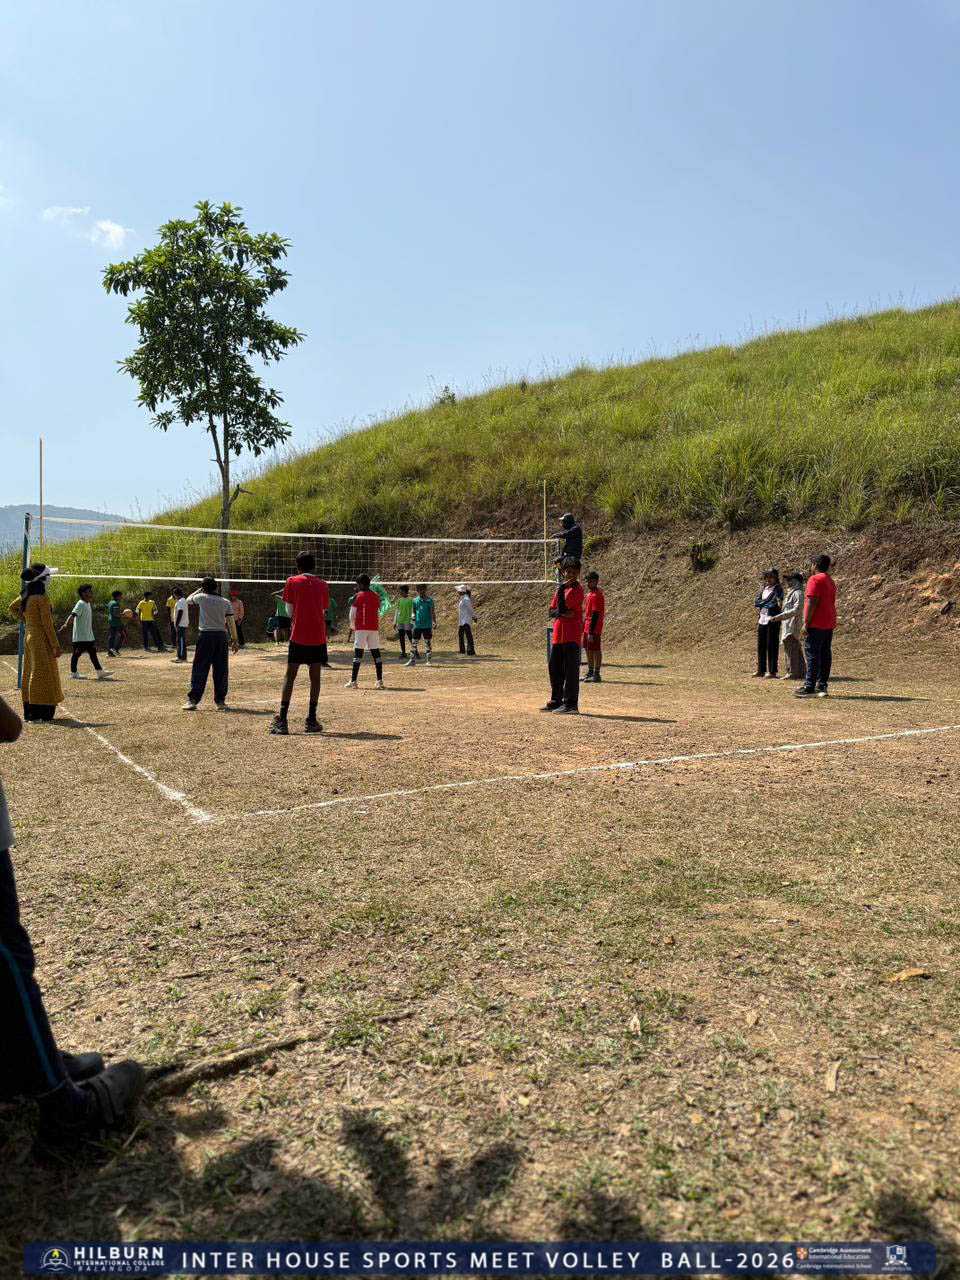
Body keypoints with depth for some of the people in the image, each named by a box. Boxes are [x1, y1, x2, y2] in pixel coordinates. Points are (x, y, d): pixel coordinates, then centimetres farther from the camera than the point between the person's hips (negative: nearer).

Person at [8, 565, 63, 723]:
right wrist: (55, 645, -15)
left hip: (28, 637, 9)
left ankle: (29, 711, 20)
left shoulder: (25, 595, 7)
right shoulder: (41, 598, -18)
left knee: (30, 673, 13)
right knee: (43, 674, -5)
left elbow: (13, 608, 26)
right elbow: (47, 624, -19)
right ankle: (43, 712, -4)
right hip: (41, 640, -9)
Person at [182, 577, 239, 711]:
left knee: (199, 669, 0)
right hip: (222, 636, 2)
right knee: (221, 670, 7)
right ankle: (220, 701, 9)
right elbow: (231, 622, 3)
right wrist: (234, 640, 7)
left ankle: (192, 700, -3)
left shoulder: (201, 597, 1)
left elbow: (188, 599, 21)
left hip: (206, 635, -2)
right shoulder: (226, 602, 6)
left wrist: (199, 590, 32)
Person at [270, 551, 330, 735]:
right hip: (318, 637, 2)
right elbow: (324, 612, 10)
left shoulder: (293, 582, 1)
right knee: (315, 677, 8)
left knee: (290, 676, 3)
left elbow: (290, 610, 1)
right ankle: (311, 720, 8)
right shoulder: (323, 585, 8)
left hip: (298, 637, -2)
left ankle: (281, 720, -3)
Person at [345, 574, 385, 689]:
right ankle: (380, 681, 1)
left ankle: (353, 681, -4)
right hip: (374, 628, 4)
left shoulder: (358, 596, -4)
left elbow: (352, 614, -2)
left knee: (358, 653, -3)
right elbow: (378, 614, 13)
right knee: (376, 653, 5)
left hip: (361, 628, -4)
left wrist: (352, 627, 13)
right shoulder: (376, 596, 9)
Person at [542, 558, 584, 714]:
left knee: (571, 670, -6)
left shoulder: (577, 589, -8)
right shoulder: (561, 588, 16)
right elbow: (551, 612, 12)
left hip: (572, 636, -8)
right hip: (558, 635, 8)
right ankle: (556, 701, 24)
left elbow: (562, 608, -17)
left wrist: (561, 589, -12)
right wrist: (561, 613, -9)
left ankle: (571, 704, -3)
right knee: (554, 668, 13)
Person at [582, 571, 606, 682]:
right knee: (588, 649, 15)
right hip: (587, 627, 10)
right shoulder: (590, 593, 14)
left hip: (594, 629, -10)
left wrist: (591, 632, -23)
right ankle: (590, 673, 25)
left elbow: (595, 614, -21)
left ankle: (597, 675, 1)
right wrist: (584, 626, 20)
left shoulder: (596, 595, -16)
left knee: (595, 650, -4)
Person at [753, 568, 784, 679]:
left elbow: (779, 602, -14)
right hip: (762, 619, 7)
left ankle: (772, 671, -2)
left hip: (772, 619, -7)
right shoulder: (764, 588, 15)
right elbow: (757, 601, 15)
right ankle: (761, 670, 18)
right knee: (761, 645, 10)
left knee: (772, 645, -5)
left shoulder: (778, 589, -4)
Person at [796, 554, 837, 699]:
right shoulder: (830, 581, 18)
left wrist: (806, 623, -17)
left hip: (816, 624, -9)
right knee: (825, 654, 8)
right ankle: (822, 686, 10)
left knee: (812, 654, -9)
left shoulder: (815, 579, -11)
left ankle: (809, 688, -12)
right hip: (829, 624, 9)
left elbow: (812, 602, -19)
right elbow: (830, 602, 19)